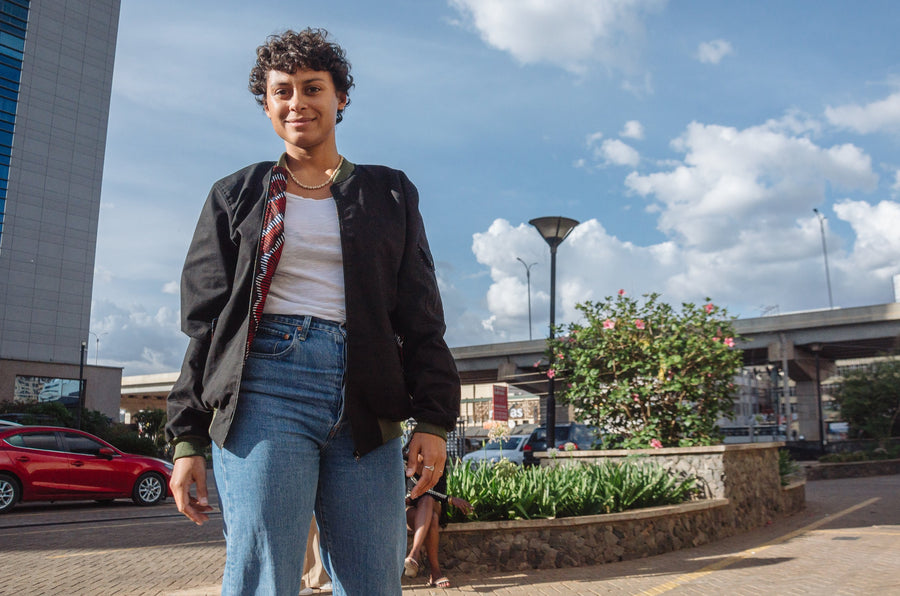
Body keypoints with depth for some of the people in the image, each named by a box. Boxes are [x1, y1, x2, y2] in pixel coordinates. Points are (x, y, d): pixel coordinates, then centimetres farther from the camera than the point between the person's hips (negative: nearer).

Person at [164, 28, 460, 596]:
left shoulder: (389, 193, 16)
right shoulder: (237, 196, 15)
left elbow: (421, 315, 11)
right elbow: (205, 320, 12)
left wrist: (433, 420, 0)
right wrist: (188, 439, 4)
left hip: (366, 402, 2)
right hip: (268, 386, -1)